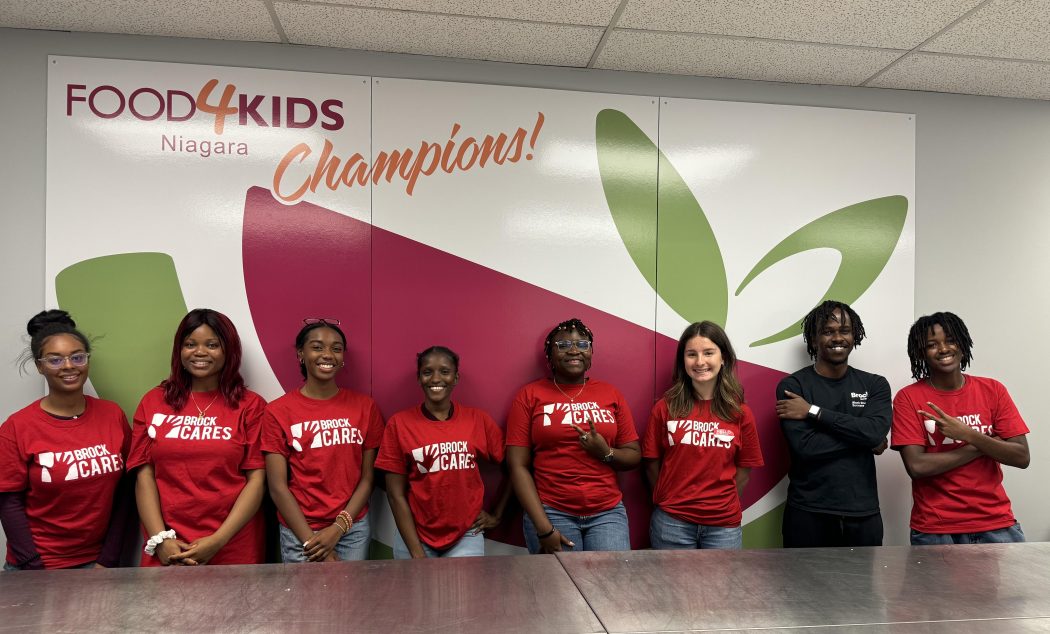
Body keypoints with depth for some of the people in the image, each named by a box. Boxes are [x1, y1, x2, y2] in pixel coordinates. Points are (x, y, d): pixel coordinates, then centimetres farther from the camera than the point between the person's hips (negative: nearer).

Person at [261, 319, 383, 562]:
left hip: (353, 530, 1)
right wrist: (311, 541, -11)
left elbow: (368, 478, 0)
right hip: (299, 532, -1)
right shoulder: (278, 412, -4)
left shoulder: (365, 407, -1)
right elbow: (278, 487, -7)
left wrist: (338, 528, -10)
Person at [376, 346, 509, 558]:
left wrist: (497, 514, 6)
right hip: (414, 536, 0)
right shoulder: (399, 423, -6)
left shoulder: (479, 420, -3)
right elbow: (396, 495, -5)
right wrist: (417, 552, -9)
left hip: (466, 536, 1)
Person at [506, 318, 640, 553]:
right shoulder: (529, 395, 0)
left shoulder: (610, 394, 7)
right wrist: (543, 527, -10)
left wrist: (606, 452, -12)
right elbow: (518, 465, -4)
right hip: (551, 513, -2)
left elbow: (634, 456, 10)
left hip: (607, 513, 2)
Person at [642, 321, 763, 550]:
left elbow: (744, 470, 6)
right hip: (672, 523, -1)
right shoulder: (664, 408, -4)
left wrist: (719, 503, 8)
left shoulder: (741, 413, -1)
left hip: (724, 526, 1)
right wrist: (672, 501, 8)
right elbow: (652, 464, 3)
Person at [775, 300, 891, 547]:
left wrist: (814, 411, -15)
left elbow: (876, 432, -13)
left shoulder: (875, 385, 6)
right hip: (808, 514, -2)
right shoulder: (792, 386, -4)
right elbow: (804, 446, -16)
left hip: (864, 514, 3)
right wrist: (863, 440, -9)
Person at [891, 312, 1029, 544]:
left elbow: (1022, 457, -3)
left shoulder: (993, 390, 3)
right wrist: (984, 446, -10)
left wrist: (968, 435, -17)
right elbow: (916, 466, -15)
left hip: (996, 523, 3)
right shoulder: (908, 398, -7)